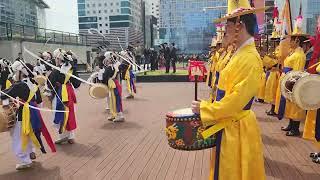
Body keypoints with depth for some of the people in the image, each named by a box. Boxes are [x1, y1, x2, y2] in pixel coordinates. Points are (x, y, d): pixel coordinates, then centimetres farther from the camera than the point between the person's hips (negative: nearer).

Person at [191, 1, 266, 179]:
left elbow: (237, 99, -24)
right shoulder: (239, 54, 9)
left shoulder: (250, 58, -20)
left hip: (237, 129, -9)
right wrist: (208, 107, 8)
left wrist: (205, 109, -16)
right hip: (227, 125, 9)